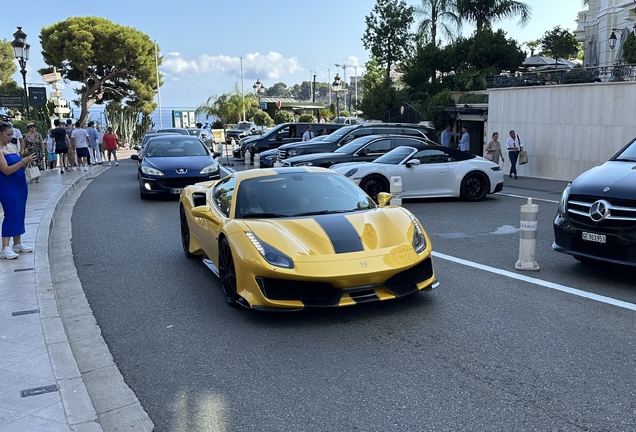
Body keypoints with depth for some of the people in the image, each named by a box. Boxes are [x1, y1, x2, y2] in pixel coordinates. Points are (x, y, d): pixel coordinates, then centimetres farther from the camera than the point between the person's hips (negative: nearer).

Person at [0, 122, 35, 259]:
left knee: (20, 214, 11)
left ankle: (17, 244, 19)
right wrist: (24, 161, -24)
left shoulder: (12, 147, 11)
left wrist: (27, 162, -6)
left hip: (20, 185, 8)